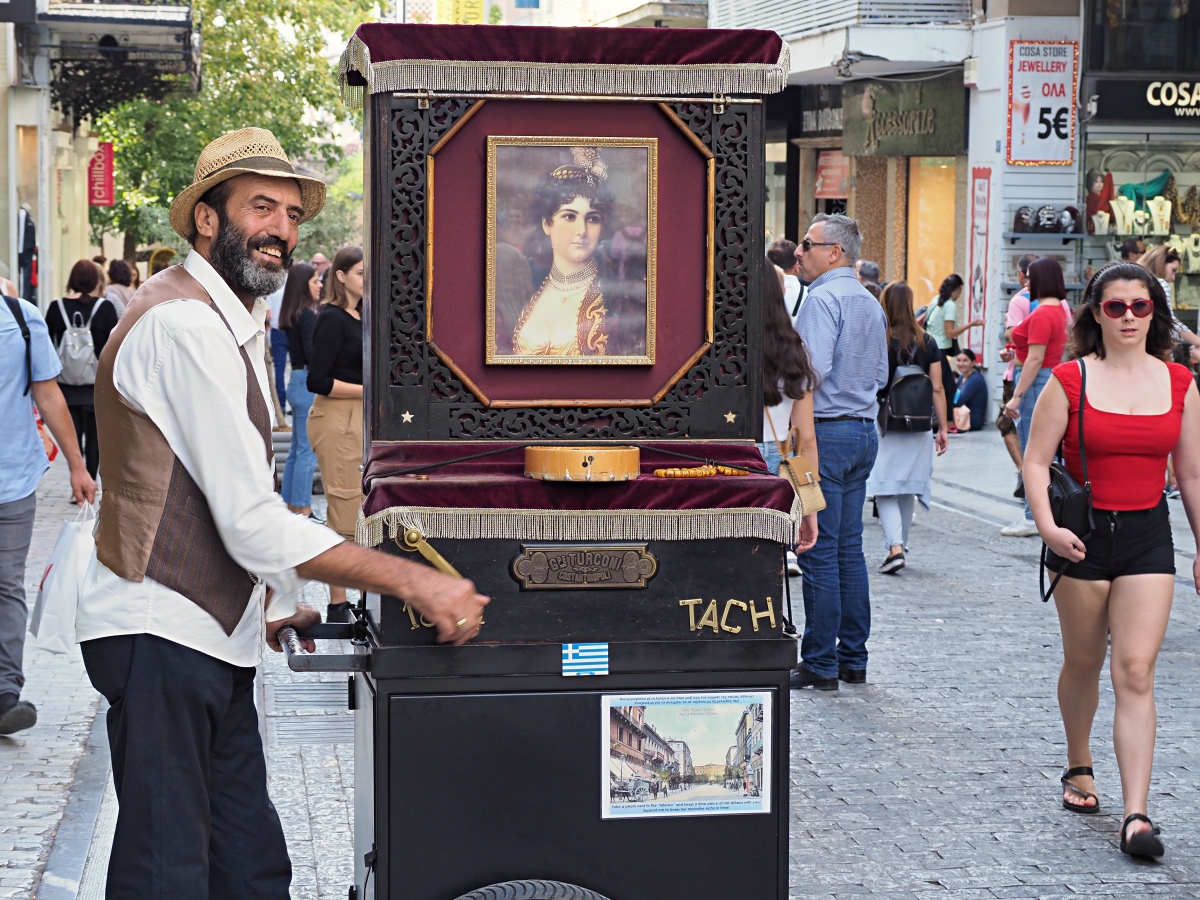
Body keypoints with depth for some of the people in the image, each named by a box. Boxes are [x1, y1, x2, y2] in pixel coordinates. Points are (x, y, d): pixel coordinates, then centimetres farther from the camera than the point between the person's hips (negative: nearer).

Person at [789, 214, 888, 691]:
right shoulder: (871, 303, 15)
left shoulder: (822, 299, -13)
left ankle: (820, 664, -2)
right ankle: (853, 659, 15)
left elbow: (813, 369, -21)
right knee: (850, 549, 12)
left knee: (819, 552, -5)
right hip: (864, 430, 9)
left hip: (826, 432, -9)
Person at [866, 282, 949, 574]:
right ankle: (901, 545, 25)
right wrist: (942, 428, 8)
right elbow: (937, 389, 2)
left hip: (884, 424, -4)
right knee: (907, 490, 16)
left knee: (885, 490, -2)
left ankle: (895, 547, -18)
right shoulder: (927, 342, 1)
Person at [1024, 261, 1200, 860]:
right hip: (1083, 535, -1)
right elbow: (1036, 461, -5)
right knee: (1083, 662, 13)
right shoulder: (1070, 380, -4)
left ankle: (1136, 815, -13)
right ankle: (1079, 769, 40)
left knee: (1135, 672, -9)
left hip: (1148, 536, 1)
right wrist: (1046, 525, -20)